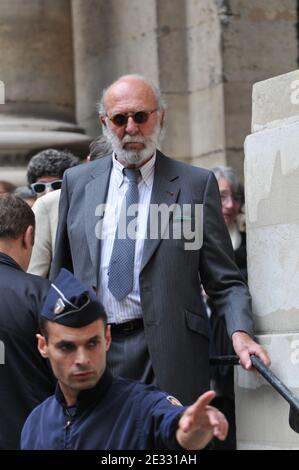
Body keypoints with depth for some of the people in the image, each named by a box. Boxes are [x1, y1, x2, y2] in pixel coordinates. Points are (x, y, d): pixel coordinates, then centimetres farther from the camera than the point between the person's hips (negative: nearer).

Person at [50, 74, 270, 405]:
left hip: (168, 356, -2)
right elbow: (61, 275, 19)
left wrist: (240, 333, -15)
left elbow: (225, 281, 2)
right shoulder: (76, 182, 13)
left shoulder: (196, 185, 4)